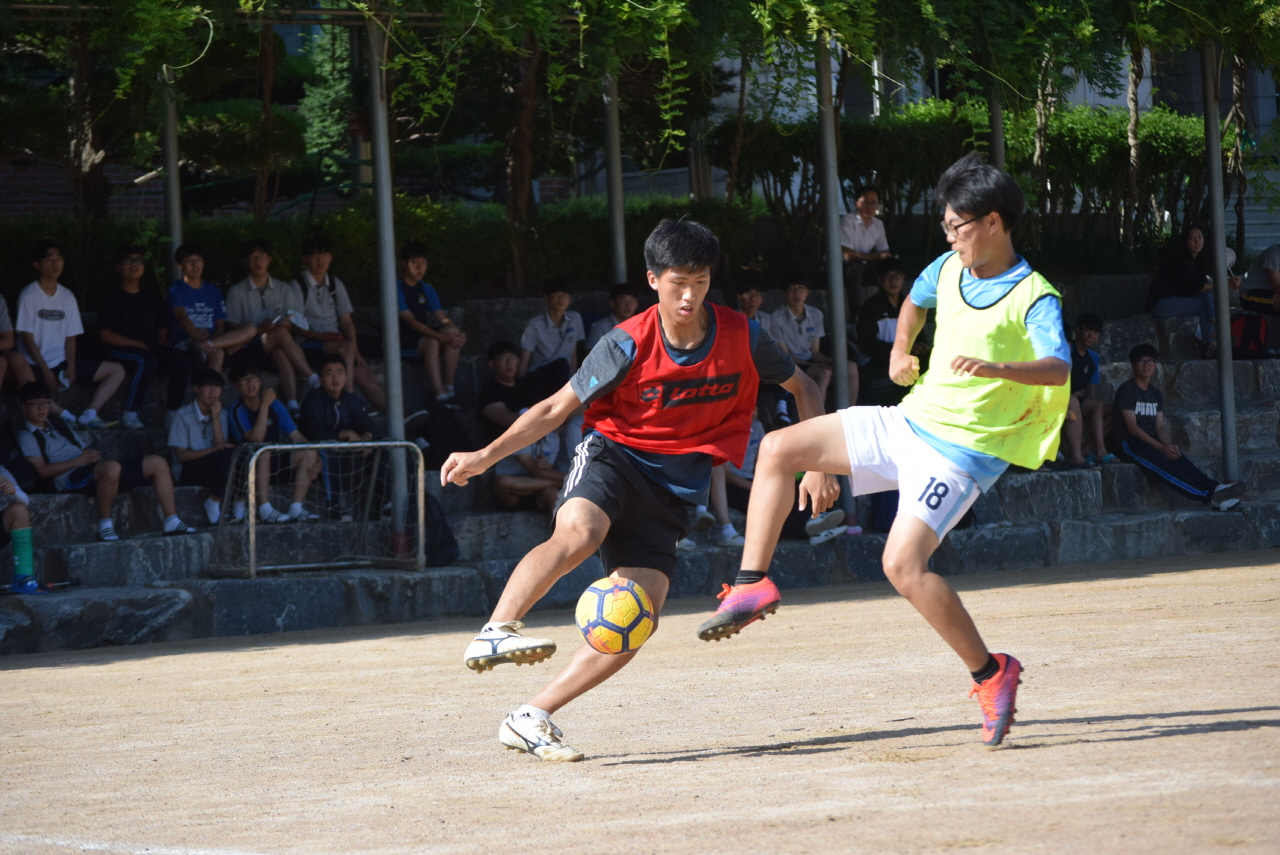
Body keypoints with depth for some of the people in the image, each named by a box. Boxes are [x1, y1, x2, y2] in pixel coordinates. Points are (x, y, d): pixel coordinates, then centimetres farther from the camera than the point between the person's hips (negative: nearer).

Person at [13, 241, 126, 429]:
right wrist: (46, 371, -16)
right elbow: (27, 338, -9)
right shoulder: (29, 296, -5)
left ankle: (89, 414, -21)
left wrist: (71, 368, -9)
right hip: (36, 365, -6)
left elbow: (70, 337, 8)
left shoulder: (67, 297, 10)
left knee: (117, 370, -2)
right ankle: (67, 416, -41)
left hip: (62, 363, 6)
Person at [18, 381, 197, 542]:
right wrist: (79, 460, -13)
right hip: (73, 478, -8)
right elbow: (43, 470, -10)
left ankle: (172, 521, -8)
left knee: (157, 462, -3)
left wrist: (93, 455, 1)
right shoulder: (27, 436, 5)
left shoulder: (59, 426, 30)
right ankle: (105, 525, -29)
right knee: (111, 467, -42)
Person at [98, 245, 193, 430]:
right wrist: (138, 345, -12)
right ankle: (130, 414, -33)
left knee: (182, 360, -23)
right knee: (147, 360, -37)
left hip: (150, 348, 5)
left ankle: (173, 413, -18)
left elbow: (162, 329, 24)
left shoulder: (153, 298, 20)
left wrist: (163, 343, 0)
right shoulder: (113, 298, 3)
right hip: (119, 351, -5)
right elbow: (105, 335, -5)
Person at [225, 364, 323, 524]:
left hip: (274, 463, 6)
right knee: (263, 451, -37)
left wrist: (312, 458, -13)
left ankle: (296, 509, -18)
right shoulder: (237, 410, -12)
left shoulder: (274, 405, 4)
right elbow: (256, 438, -27)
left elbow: (296, 436, 3)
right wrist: (264, 405, -25)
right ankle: (265, 509, -39)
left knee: (309, 454, -14)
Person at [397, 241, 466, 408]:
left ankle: (448, 389, -22)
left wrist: (457, 333, -18)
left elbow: (443, 318, 6)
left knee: (453, 332, -22)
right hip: (403, 342, -6)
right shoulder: (397, 289, -8)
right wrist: (442, 337, -29)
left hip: (424, 336, 6)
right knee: (432, 342, -35)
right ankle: (440, 396, -42)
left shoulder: (426, 289, 15)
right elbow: (411, 322, -19)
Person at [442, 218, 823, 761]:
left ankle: (531, 720, -7)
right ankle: (495, 632, -40)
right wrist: (485, 457, -15)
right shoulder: (629, 345, -12)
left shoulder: (741, 337, -5)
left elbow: (802, 388, 13)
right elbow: (556, 408, -5)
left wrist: (818, 464, 3)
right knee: (577, 535, -39)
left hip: (675, 486, 3)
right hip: (613, 456, -3)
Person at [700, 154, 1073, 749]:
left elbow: (1058, 368, -33)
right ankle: (753, 585, 3)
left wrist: (997, 368, -50)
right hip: (907, 423, 8)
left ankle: (991, 675, -11)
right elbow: (915, 301, 31)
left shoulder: (1034, 297, -15)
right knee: (778, 448, -1)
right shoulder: (948, 269, 7)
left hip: (959, 452, -8)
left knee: (903, 565, -23)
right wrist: (901, 351, 14)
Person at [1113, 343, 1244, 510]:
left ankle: (1214, 489, -46)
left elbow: (1159, 426, 10)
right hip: (1130, 443, -6)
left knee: (1180, 459, -25)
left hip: (1152, 442, 6)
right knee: (1164, 463, -33)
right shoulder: (1127, 390, -6)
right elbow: (1132, 427, -14)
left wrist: (1169, 444, -14)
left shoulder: (1155, 393, 16)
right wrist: (1161, 447, -22)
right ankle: (1208, 496, -48)